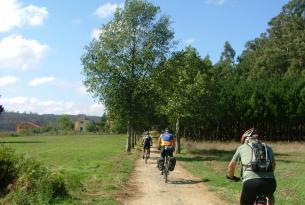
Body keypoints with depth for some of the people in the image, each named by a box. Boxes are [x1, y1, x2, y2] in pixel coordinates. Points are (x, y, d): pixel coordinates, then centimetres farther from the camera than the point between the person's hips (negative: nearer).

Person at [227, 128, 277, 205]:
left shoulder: (242, 147, 22)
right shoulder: (267, 147, 27)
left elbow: (231, 165, 32)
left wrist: (230, 176, 53)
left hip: (251, 182, -2)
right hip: (270, 182, 2)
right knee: (270, 196, 33)